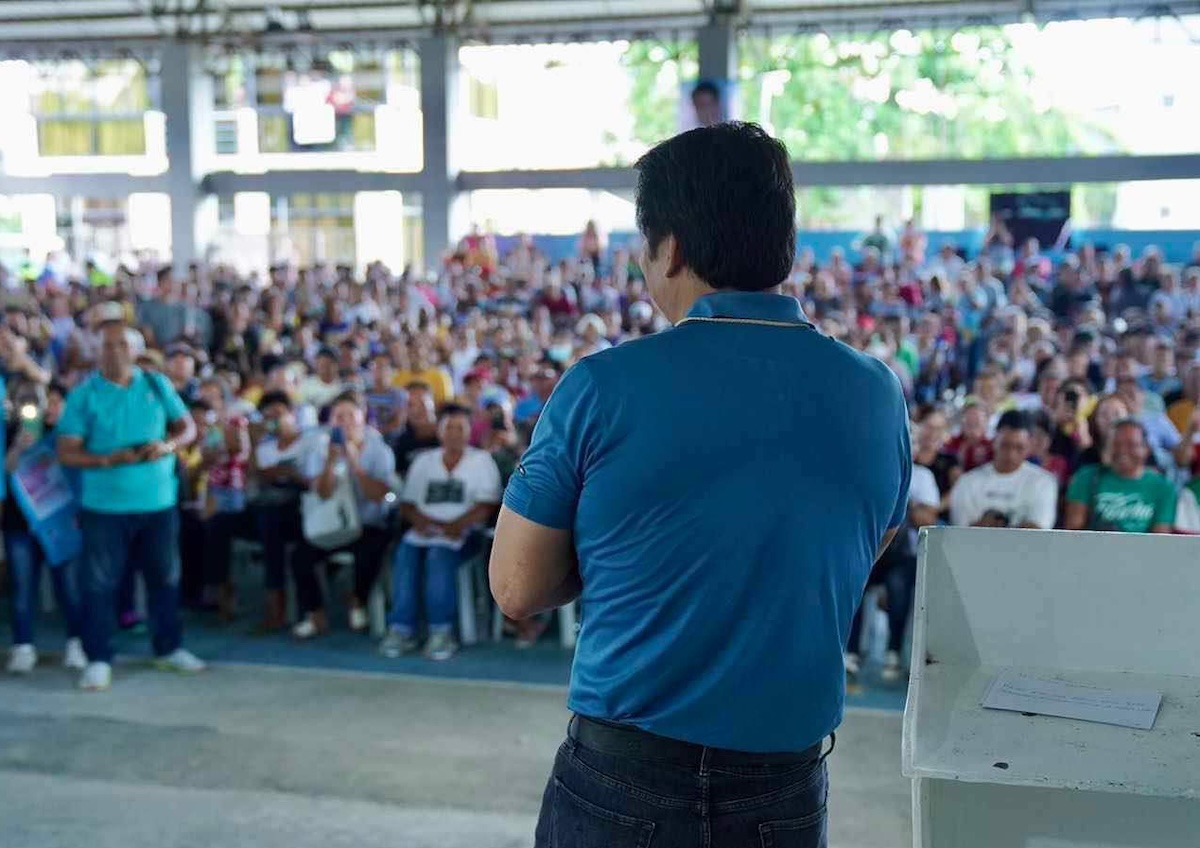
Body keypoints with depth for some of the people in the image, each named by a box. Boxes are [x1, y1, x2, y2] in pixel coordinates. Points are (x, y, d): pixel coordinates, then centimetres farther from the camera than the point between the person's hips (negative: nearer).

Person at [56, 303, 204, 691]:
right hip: (104, 506, -2)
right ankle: (98, 659, 10)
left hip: (158, 502, 3)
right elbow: (66, 453, -7)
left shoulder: (157, 384, 3)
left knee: (165, 577, 12)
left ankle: (169, 648, 27)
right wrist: (109, 459, -22)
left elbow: (188, 427, 7)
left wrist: (167, 446, -14)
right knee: (99, 582, 1)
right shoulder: (84, 394, -4)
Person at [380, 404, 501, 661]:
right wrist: (421, 519, -9)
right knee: (405, 554, -27)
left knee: (439, 554, -33)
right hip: (424, 533, 3)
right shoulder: (424, 461, 21)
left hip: (462, 535, -3)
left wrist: (452, 526, -17)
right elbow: (407, 504, 15)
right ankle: (401, 629, -25)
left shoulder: (481, 461, 9)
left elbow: (486, 507, -3)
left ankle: (441, 631, -29)